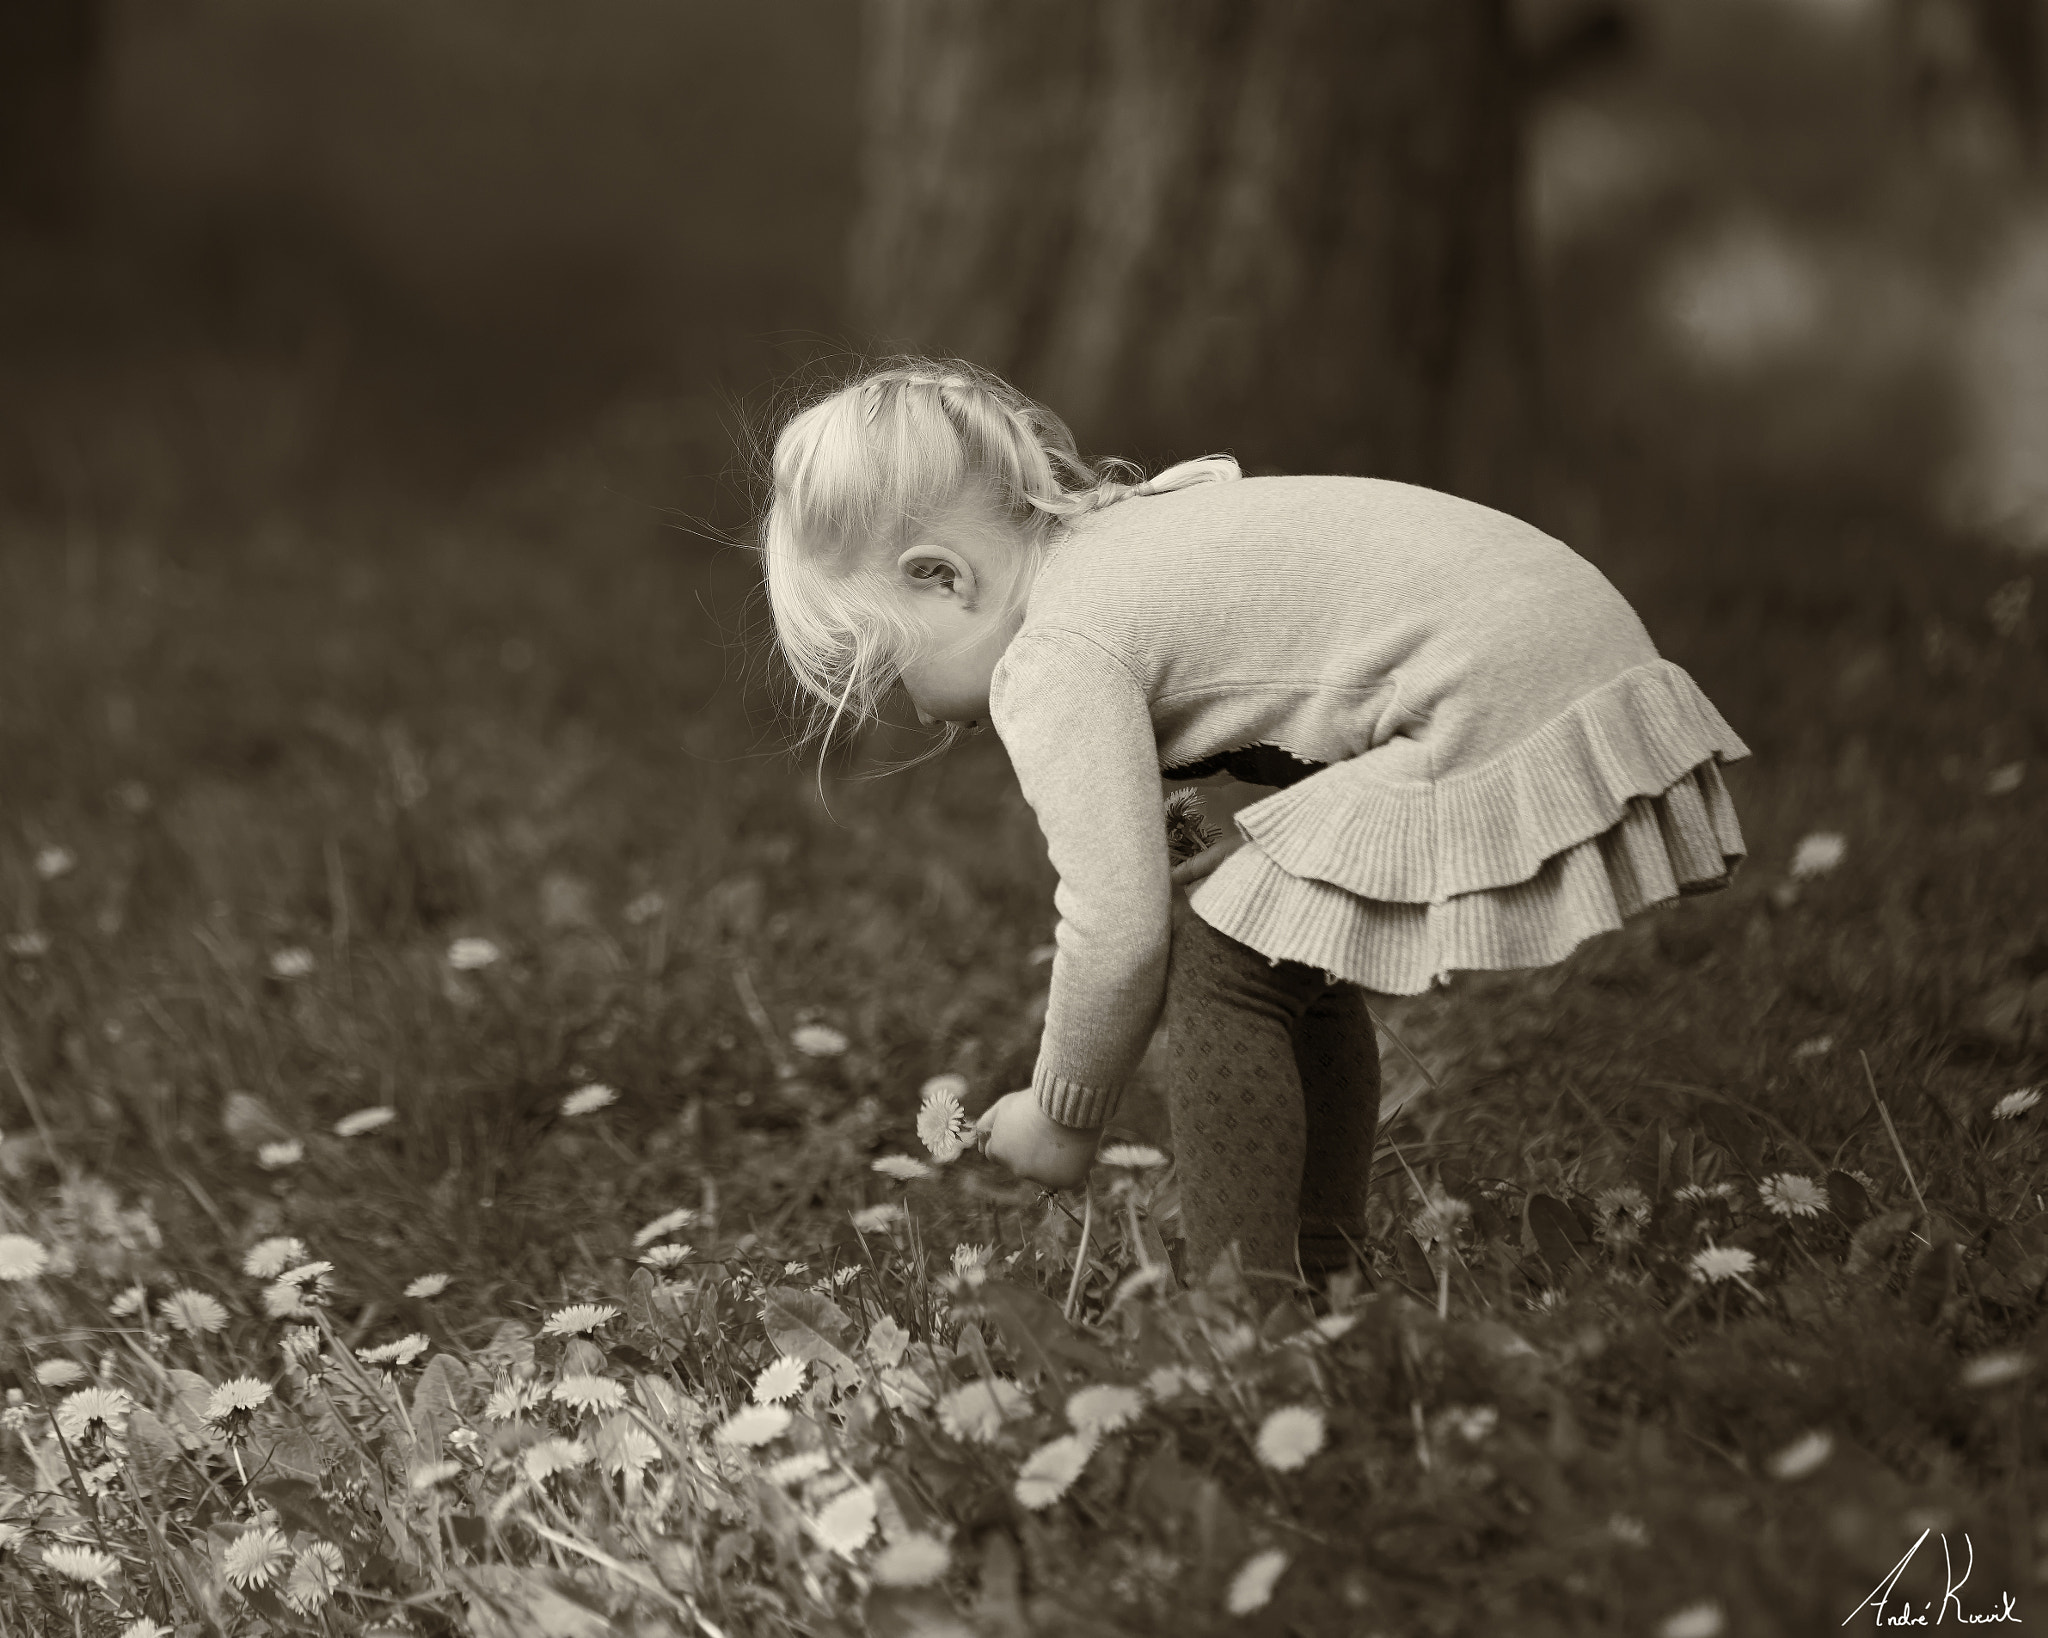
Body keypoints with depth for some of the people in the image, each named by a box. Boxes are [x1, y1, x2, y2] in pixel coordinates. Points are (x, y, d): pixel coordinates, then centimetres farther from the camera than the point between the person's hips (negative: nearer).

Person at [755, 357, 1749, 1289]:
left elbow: (1119, 929, -11)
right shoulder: (1131, 535, 20)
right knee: (1290, 950, 21)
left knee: (1224, 960, -4)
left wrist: (1063, 1115, 4)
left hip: (1494, 740, -11)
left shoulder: (1054, 661, -10)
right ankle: (1318, 1269, 27)